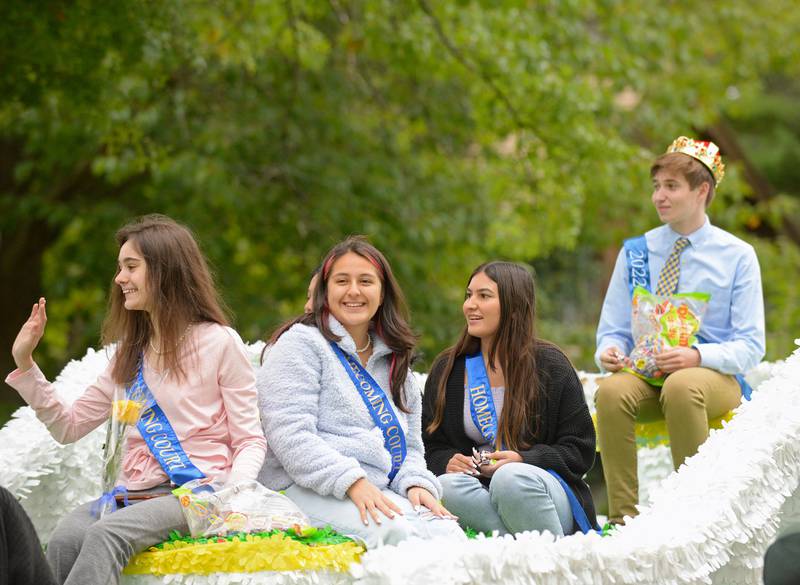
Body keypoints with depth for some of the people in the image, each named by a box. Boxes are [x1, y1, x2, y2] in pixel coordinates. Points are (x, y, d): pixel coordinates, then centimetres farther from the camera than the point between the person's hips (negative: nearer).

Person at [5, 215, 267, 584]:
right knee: (65, 539, -30)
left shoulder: (218, 342, 3)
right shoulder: (130, 353, 22)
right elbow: (69, 426, 22)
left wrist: (234, 492, -19)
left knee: (106, 534, -35)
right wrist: (24, 362, 14)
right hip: (135, 493, 5)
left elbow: (250, 441, 1)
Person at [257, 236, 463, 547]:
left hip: (379, 493, 6)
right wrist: (352, 482, -22)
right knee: (395, 532, -36)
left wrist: (416, 483, 1)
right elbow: (290, 435, -12)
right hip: (310, 490, -6)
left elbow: (410, 446, 25)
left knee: (449, 533, -26)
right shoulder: (302, 344, 1)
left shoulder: (393, 361, 25)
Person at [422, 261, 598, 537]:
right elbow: (431, 446, 15)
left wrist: (523, 460, -16)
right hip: (480, 492, 3)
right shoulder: (447, 369, 13)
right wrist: (447, 462, -10)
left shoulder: (549, 365, 2)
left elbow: (580, 451, 1)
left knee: (511, 478, -38)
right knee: (446, 486, -31)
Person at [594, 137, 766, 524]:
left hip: (715, 376, -3)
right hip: (645, 374, 3)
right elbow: (614, 330, 15)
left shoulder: (737, 256, 4)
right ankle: (622, 517, -30)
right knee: (612, 391, -33)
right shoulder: (635, 254, 13)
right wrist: (609, 352, -11)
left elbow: (750, 347, -2)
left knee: (682, 386, -39)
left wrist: (697, 357, -21)